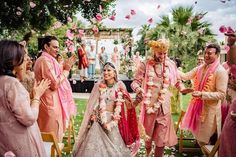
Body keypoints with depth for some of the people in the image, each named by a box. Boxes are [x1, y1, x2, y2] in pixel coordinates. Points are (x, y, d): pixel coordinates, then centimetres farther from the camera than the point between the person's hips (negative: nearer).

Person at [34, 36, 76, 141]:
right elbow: (55, 83, -23)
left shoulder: (47, 60, 16)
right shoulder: (45, 60, -17)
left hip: (50, 102, 11)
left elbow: (54, 80, 19)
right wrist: (66, 70, -12)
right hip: (51, 104, -11)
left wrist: (64, 68, 11)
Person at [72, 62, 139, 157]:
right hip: (99, 120, 1)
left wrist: (112, 122, -13)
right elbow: (101, 104, -3)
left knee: (114, 147, 4)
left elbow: (119, 106, -6)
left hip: (114, 121, -1)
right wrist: (104, 121, -11)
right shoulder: (99, 86, 0)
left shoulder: (119, 86, -4)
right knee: (96, 145, 0)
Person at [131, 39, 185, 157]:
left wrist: (183, 89, -5)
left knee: (162, 137, 5)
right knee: (148, 134, 16)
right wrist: (139, 90, -26)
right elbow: (135, 81, -5)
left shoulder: (171, 65, 1)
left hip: (164, 106, 1)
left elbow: (177, 80, 13)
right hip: (149, 105, -1)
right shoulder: (145, 65, -7)